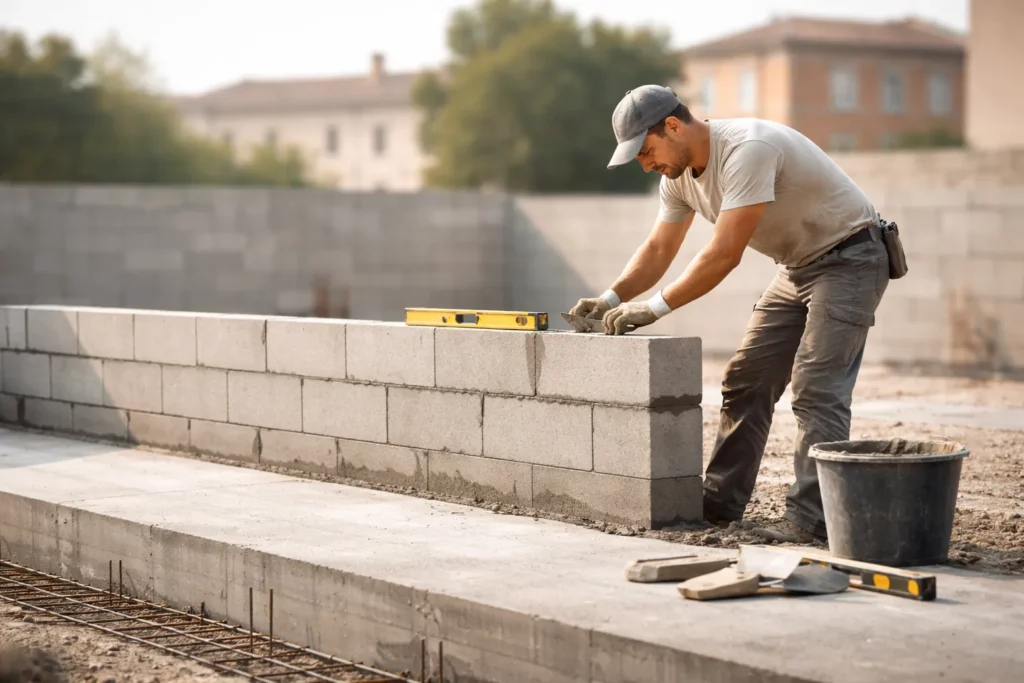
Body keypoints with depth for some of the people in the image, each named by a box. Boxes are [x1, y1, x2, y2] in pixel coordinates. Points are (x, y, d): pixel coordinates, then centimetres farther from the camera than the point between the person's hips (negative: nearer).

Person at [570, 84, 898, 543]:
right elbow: (658, 250, 6)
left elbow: (724, 254, -34)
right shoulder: (679, 174, -1)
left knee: (816, 387, -17)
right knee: (746, 380, 8)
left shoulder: (746, 150, -31)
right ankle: (721, 502, 15)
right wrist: (611, 298, -10)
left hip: (849, 257, -9)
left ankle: (810, 518, -15)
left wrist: (657, 307, -32)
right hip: (798, 265, 9)